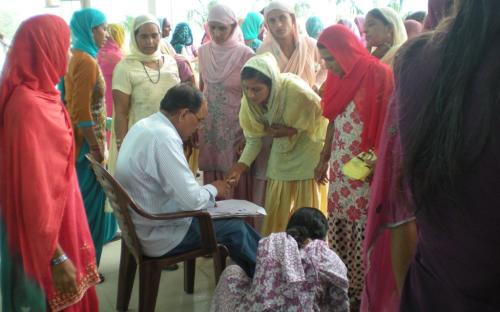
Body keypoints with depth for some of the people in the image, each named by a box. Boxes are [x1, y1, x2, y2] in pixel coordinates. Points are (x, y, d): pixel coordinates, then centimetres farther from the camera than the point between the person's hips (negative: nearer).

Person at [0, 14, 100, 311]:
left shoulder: (40, 94, 4)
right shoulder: (28, 105, -24)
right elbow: (34, 186, -25)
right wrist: (56, 256, -23)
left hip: (57, 215, 9)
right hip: (43, 231, -9)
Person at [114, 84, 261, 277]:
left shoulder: (144, 125, 4)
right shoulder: (164, 138, -27)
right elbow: (193, 200, -28)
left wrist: (207, 190, 5)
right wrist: (214, 189, -8)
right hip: (157, 237, -9)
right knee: (234, 227, 2)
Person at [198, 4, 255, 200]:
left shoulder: (245, 55, -10)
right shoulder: (204, 52, 5)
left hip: (235, 127, -4)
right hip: (209, 126, 4)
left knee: (236, 183, -1)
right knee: (211, 182, 10)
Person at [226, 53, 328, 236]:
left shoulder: (297, 92, -32)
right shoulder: (249, 100, -19)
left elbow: (322, 120, -17)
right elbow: (254, 138, -9)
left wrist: (293, 131, -25)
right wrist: (241, 165, -22)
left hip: (308, 152, -4)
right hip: (282, 154, 4)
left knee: (308, 210, 3)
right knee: (276, 209, 8)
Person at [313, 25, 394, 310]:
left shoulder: (378, 75, -13)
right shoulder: (338, 77, 10)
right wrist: (324, 158, 19)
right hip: (340, 169, 7)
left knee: (363, 234, -2)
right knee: (338, 230, 9)